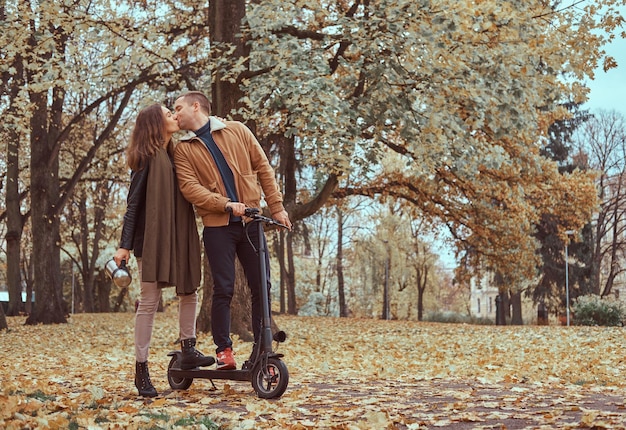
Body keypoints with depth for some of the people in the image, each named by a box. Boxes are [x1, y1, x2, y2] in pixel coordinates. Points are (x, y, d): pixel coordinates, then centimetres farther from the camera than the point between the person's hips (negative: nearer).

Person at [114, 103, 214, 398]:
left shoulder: (174, 155, 13)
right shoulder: (147, 158, -9)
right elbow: (133, 203, -12)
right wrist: (125, 245, -15)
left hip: (178, 237, 8)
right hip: (151, 237, -8)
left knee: (189, 291, 11)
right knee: (149, 300, -5)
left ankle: (188, 351, 23)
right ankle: (141, 370, 1)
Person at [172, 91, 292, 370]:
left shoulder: (237, 131, 8)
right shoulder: (183, 149, 6)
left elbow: (263, 168, 9)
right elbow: (189, 188, -7)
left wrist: (276, 206, 3)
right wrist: (226, 204, -19)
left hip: (251, 221, 1)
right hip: (217, 225, -1)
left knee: (261, 287, 2)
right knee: (223, 289, -2)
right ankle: (223, 350, 12)